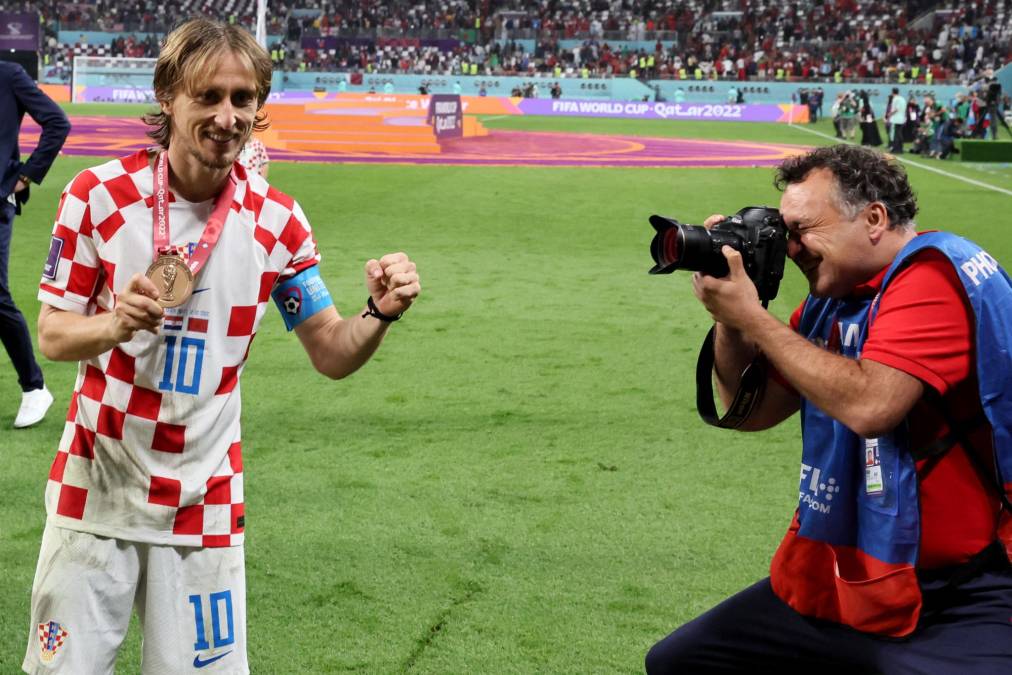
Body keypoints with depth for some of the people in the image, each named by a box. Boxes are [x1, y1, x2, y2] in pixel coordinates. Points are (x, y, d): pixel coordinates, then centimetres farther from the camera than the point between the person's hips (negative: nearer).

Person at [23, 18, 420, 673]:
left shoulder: (277, 222, -4)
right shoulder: (100, 195, -8)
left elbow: (332, 353, 1)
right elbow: (53, 335, -3)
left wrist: (380, 314, -21)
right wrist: (115, 325, -24)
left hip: (204, 504, 1)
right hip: (95, 491, -1)